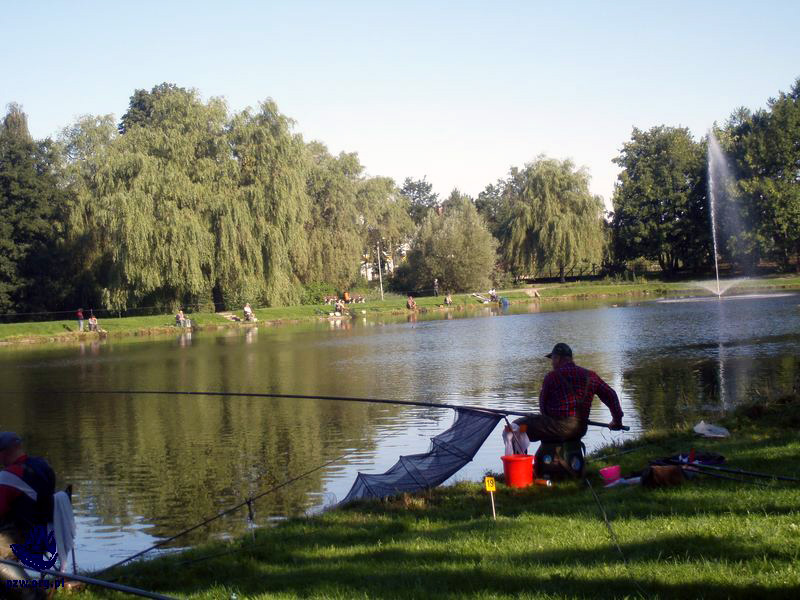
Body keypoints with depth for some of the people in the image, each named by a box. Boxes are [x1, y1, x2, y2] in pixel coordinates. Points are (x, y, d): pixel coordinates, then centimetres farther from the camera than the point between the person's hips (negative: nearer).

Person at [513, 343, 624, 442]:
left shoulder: (551, 376, -5)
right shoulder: (590, 376, 8)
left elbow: (543, 404, 3)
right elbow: (611, 395, 14)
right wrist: (617, 420, 25)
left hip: (557, 429, -7)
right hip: (580, 431, 7)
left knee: (518, 426, 4)